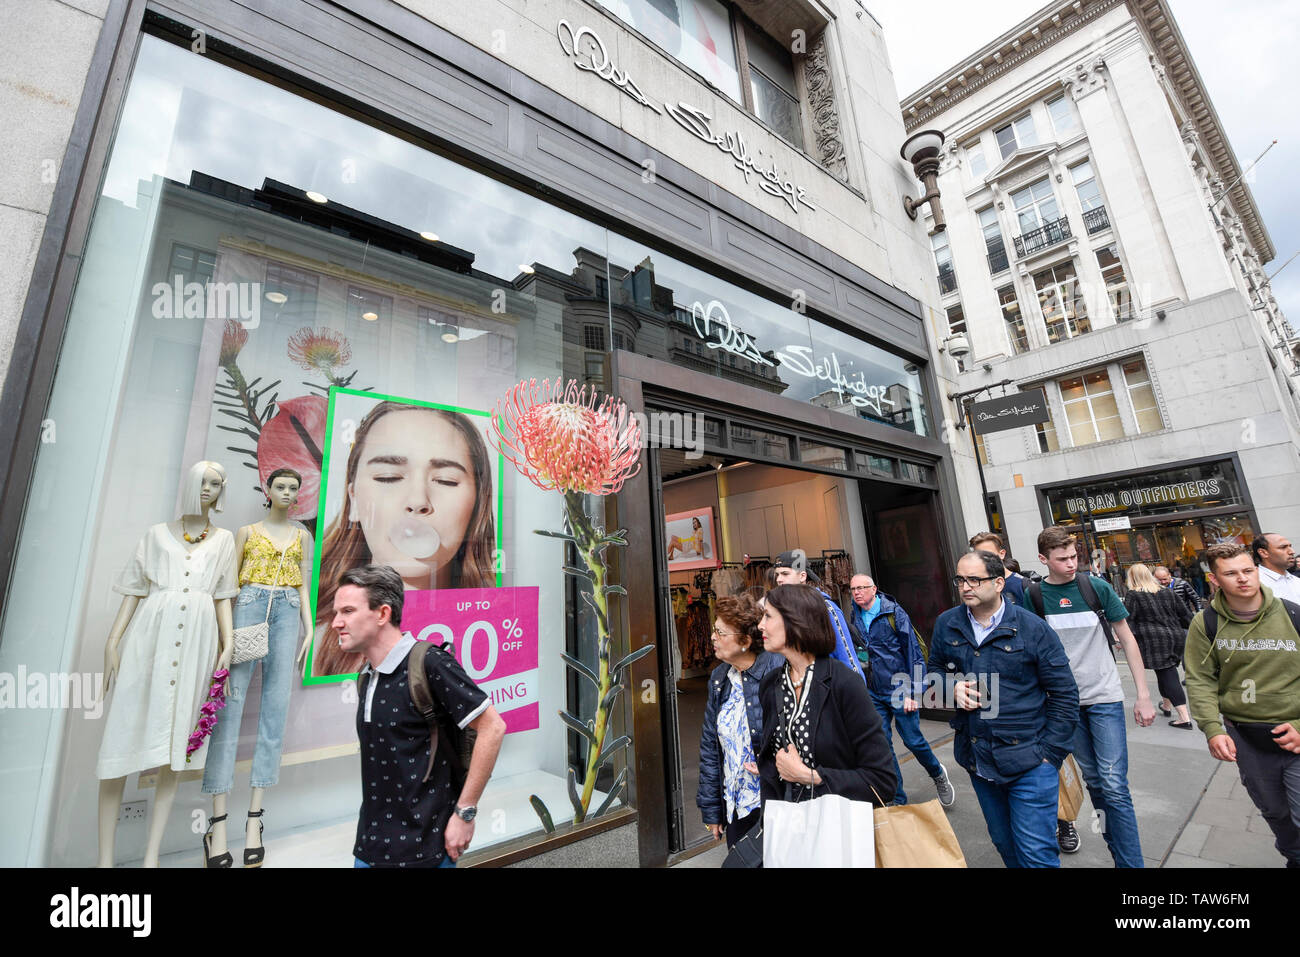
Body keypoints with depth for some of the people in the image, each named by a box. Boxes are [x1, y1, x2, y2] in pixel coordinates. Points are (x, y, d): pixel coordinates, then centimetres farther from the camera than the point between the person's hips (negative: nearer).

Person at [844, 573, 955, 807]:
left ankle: (939, 775, 38)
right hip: (874, 694, 4)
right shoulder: (852, 617, 2)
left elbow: (913, 652, -10)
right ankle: (897, 799, 22)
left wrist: (912, 691, -12)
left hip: (900, 690, -4)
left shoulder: (894, 613, -11)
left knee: (913, 740, 7)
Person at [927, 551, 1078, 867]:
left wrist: (1049, 753, -8)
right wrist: (951, 687, -11)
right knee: (1004, 844, 21)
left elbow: (1064, 696, -5)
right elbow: (935, 669, 12)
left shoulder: (1033, 629, -10)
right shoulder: (946, 624, -1)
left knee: (1036, 853, 2)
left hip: (1029, 764, -4)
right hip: (977, 759, 4)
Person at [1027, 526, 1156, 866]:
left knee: (1114, 786, -3)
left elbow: (1127, 639, 1)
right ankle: (1116, 844, 30)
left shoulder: (1097, 587, -6)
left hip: (1105, 697, -1)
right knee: (1092, 779, 13)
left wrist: (1143, 695, -1)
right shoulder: (1033, 595, -5)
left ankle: (1130, 861, 9)